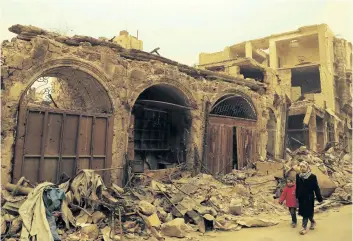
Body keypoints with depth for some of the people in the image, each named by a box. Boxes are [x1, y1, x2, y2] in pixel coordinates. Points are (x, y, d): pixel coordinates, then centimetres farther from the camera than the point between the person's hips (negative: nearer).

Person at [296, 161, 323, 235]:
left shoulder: (312, 176, -13)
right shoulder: (298, 176, -1)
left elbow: (316, 188, -10)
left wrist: (319, 198, -8)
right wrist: (296, 197, 12)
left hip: (309, 197, -5)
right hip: (301, 198, 5)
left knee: (306, 212, -1)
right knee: (303, 212, 15)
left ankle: (304, 228, 9)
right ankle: (313, 222, 40)